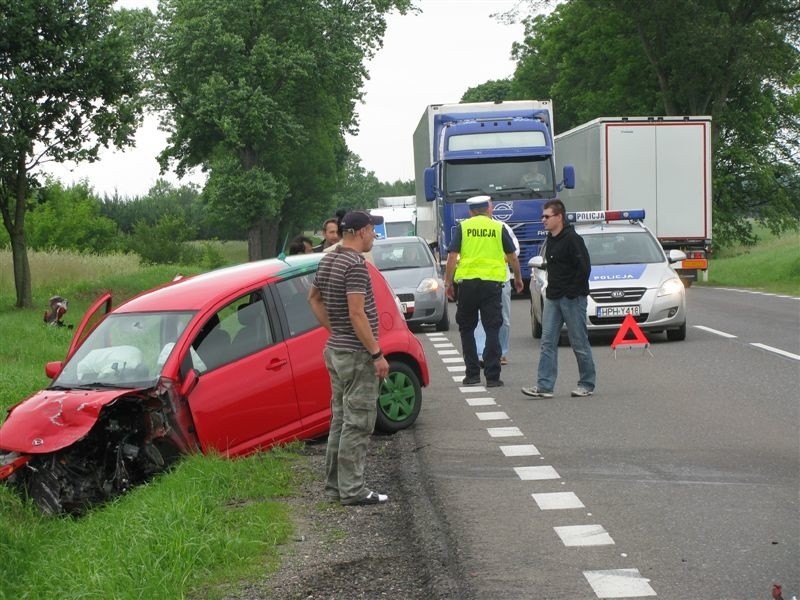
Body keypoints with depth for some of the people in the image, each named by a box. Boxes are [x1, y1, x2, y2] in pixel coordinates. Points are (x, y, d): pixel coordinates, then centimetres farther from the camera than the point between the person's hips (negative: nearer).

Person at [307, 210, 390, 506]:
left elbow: (314, 298, 22)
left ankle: (335, 485, 20)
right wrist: (377, 354, -19)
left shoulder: (327, 260, 10)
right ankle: (352, 490, -1)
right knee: (357, 424, -4)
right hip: (357, 354, -9)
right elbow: (357, 314, -23)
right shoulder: (356, 264, -19)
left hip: (335, 350, 10)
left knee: (340, 420, 15)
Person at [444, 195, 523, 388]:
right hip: (492, 283, 0)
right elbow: (512, 257, 12)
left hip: (467, 282, 0)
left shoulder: (462, 227, 5)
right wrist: (518, 278, 27)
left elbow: (452, 257, -3)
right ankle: (492, 376, -1)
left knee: (467, 329, 12)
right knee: (492, 330, 3)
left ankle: (472, 374, 11)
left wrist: (448, 282, 4)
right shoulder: (498, 228, 6)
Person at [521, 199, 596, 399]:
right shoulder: (550, 239, 13)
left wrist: (572, 292, -16)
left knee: (579, 343, 1)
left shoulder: (572, 239, -14)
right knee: (547, 342, 1)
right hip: (553, 298, 8)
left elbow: (584, 267, -18)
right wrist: (552, 289, 13)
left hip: (572, 299, -8)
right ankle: (544, 386, -1)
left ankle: (587, 385, 12)